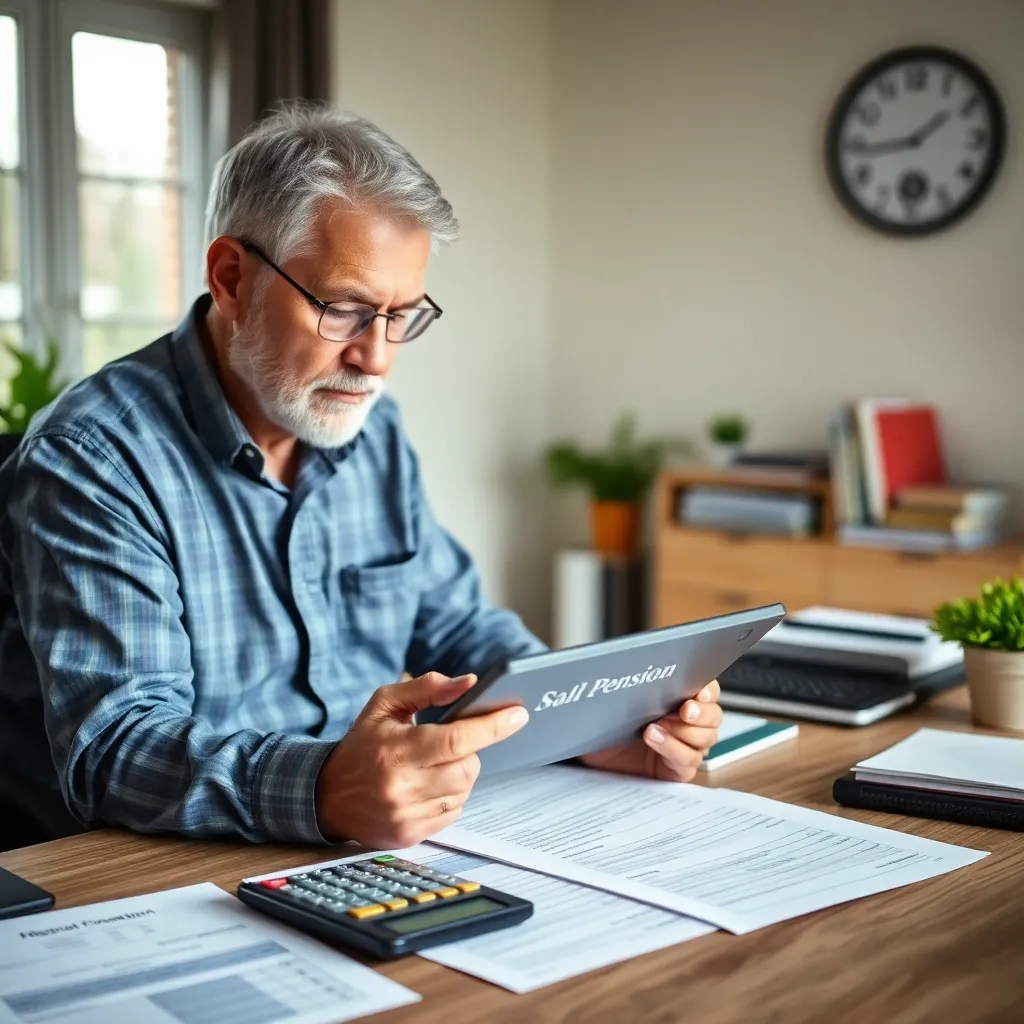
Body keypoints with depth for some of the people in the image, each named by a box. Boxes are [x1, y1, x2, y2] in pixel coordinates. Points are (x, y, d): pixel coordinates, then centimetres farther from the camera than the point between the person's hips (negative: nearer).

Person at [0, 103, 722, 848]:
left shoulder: (374, 431, 10)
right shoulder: (93, 459, -13)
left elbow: (457, 626, 16)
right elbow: (110, 748, -22)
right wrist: (322, 793, -39)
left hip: (390, 850, 5)